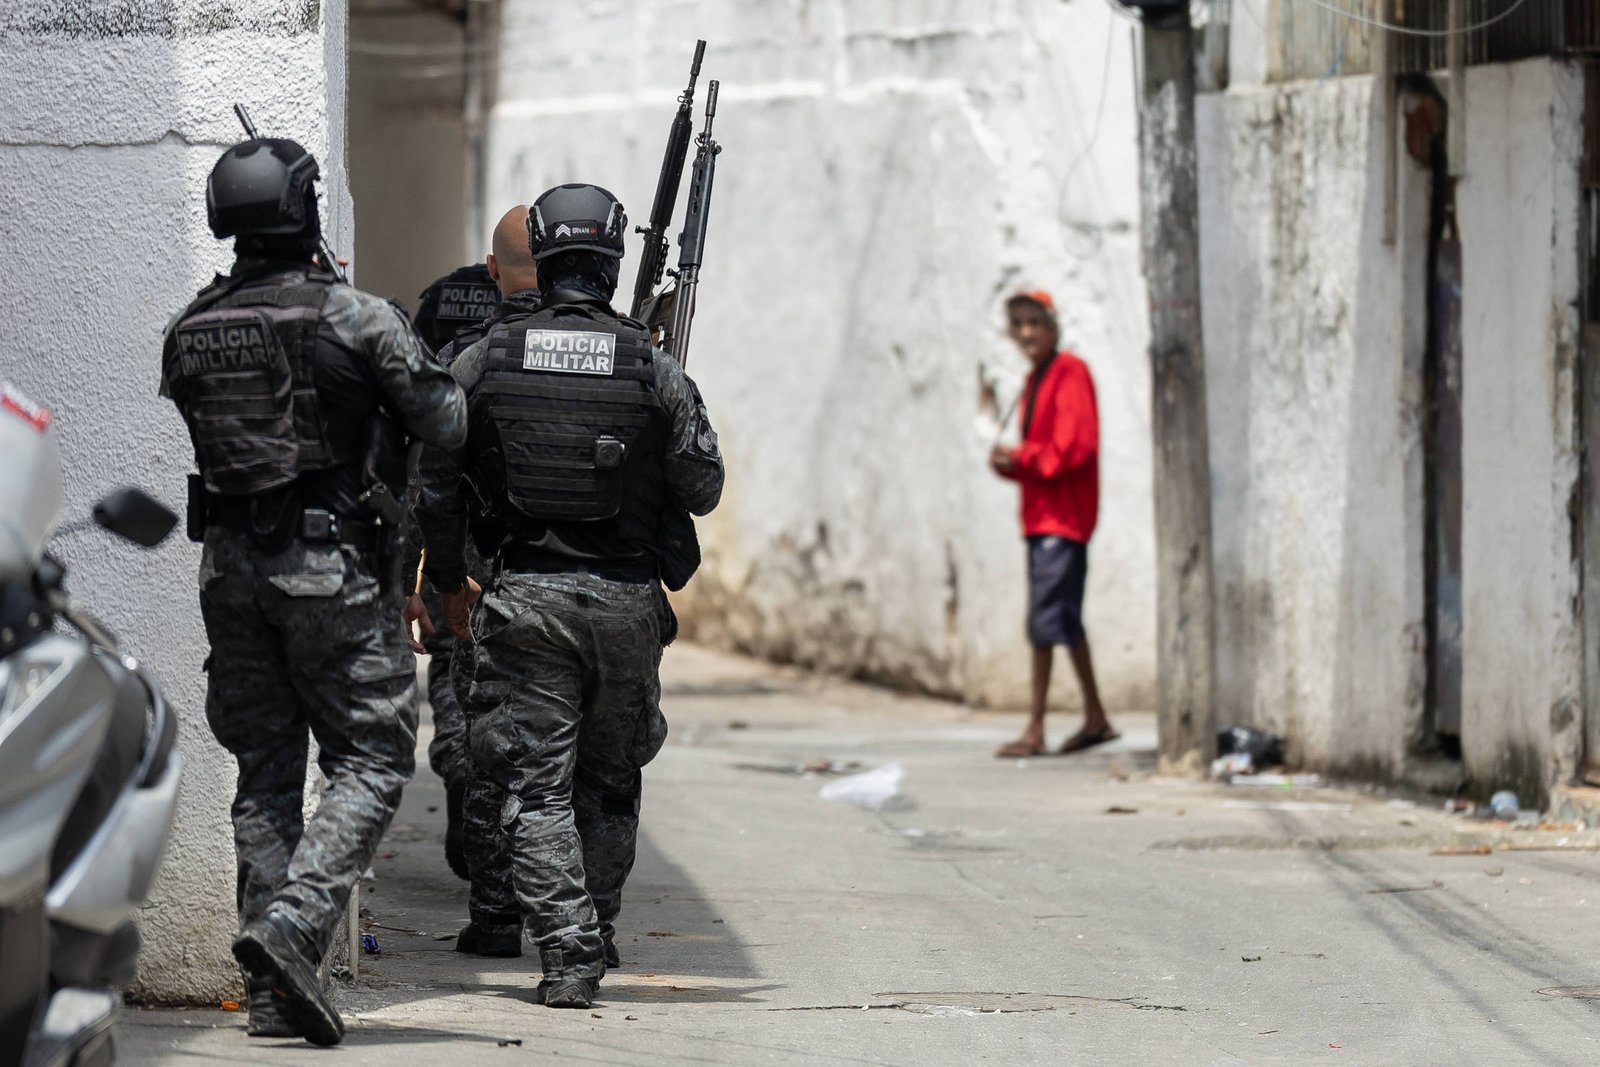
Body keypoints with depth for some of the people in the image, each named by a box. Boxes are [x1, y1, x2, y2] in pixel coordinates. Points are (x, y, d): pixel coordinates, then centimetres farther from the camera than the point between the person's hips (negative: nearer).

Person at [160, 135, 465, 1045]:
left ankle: (272, 989, 8)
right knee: (371, 763, 2)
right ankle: (295, 923, -19)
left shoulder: (190, 332, 3)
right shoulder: (355, 319, -12)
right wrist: (441, 378, 14)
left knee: (266, 772, 11)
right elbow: (447, 426, -8)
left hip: (231, 562, 5)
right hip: (335, 567, -5)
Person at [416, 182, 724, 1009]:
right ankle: (596, 937, 24)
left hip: (525, 599, -1)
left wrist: (449, 581, 17)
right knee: (611, 784, 17)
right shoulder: (655, 372, -4)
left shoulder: (482, 363, -2)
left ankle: (567, 955, -10)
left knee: (537, 788, 0)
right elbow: (702, 491, 0)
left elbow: (435, 484, 3)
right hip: (627, 600, 1)